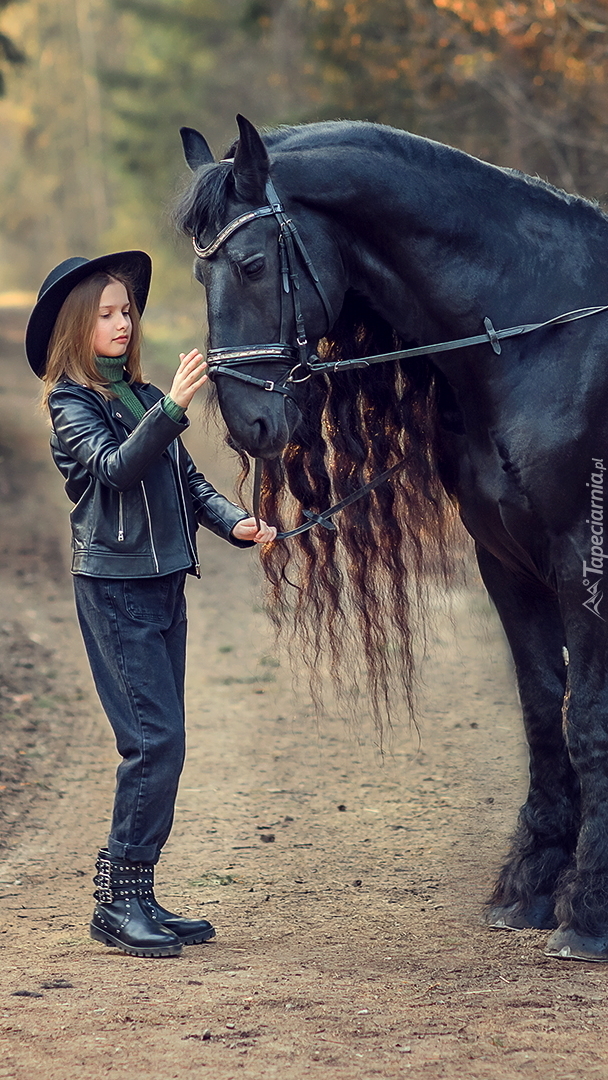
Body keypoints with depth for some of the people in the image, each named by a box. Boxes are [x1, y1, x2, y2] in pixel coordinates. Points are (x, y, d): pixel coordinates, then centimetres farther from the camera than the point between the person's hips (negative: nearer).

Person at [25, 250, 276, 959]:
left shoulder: (144, 396, 14)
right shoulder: (71, 402, -6)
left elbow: (187, 480, 16)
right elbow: (114, 466, -23)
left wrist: (235, 524, -1)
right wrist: (171, 411, -35)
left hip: (165, 584, 7)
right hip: (113, 587, -7)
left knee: (159, 746, 8)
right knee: (154, 740, -13)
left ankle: (134, 896, 14)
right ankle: (117, 902, -6)